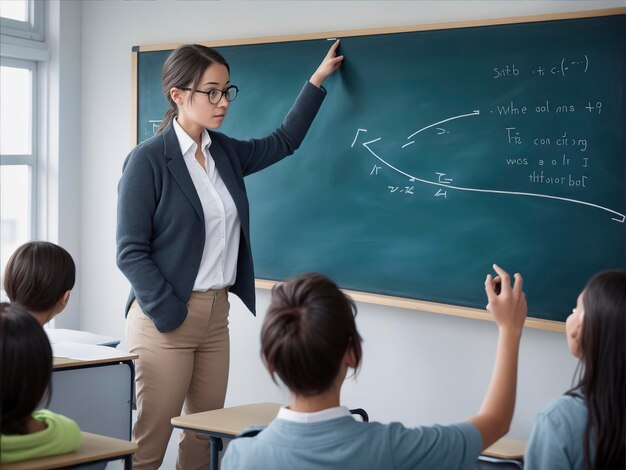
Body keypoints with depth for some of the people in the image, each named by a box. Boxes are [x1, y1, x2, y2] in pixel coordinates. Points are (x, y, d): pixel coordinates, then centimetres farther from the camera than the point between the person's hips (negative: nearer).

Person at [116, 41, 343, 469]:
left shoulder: (224, 152, 9)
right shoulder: (148, 161, -11)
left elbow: (283, 142, 27)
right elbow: (131, 252, -12)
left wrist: (319, 79, 26)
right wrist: (170, 316, -17)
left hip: (217, 312, 7)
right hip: (166, 317, -7)